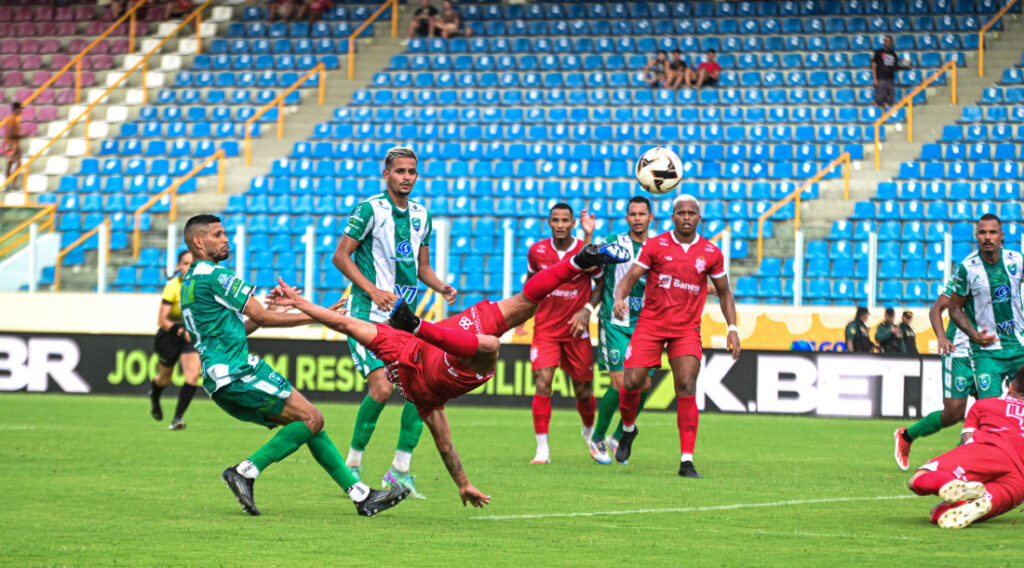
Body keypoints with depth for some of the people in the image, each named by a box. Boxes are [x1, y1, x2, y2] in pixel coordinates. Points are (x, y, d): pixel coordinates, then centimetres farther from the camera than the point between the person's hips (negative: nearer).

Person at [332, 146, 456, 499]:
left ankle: (400, 470, 6)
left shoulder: (421, 215, 11)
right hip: (368, 313, -6)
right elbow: (341, 256, -9)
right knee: (381, 388, -18)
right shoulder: (370, 210, -9)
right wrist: (374, 291, -18)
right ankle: (353, 466, -1)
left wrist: (442, 288, 1)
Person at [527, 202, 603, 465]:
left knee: (583, 390, 8)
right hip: (545, 328, 0)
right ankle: (542, 449, -11)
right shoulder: (537, 251, -3)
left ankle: (590, 431, 40)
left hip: (576, 329, 0)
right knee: (542, 383, -15)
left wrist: (587, 310, -10)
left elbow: (601, 284, 4)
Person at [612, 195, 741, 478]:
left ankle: (687, 462, -14)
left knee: (687, 388, -14)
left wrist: (732, 328, 5)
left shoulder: (711, 253, 3)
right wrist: (619, 298, -28)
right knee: (632, 382, -8)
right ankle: (628, 429, 27)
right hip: (650, 324, 0)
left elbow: (724, 292, 15)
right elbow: (629, 278, -6)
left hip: (687, 330, 0)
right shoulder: (654, 246, -2)